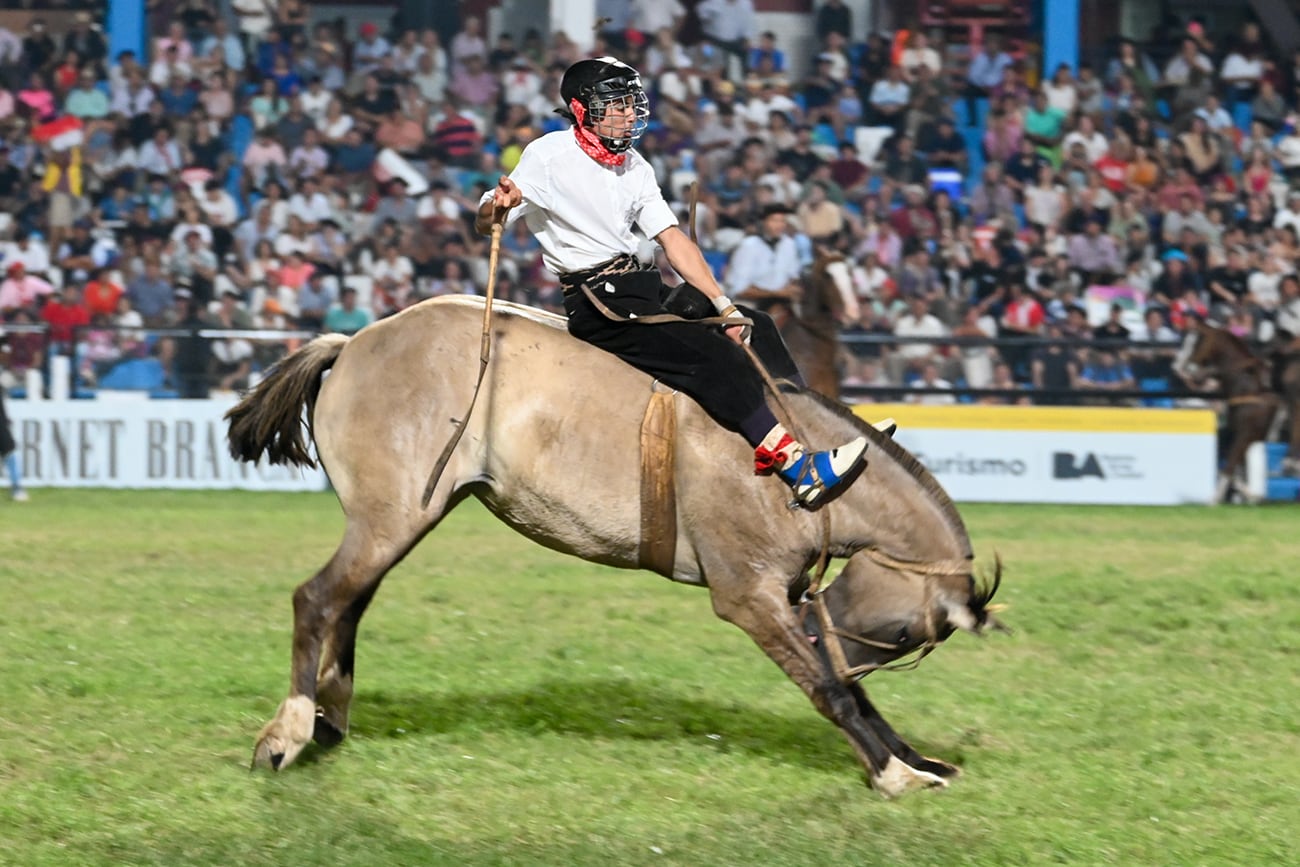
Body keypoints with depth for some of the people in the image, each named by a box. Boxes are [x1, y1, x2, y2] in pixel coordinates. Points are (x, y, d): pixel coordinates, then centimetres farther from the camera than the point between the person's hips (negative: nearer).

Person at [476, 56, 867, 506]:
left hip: (641, 287, 9)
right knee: (709, 352, -24)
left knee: (756, 328, 0)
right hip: (595, 300, -9)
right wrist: (498, 206, -39)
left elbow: (674, 241, 11)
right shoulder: (550, 156, -8)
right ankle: (799, 466, -30)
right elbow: (484, 223, -13)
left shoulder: (634, 166, 14)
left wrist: (724, 305, 2)